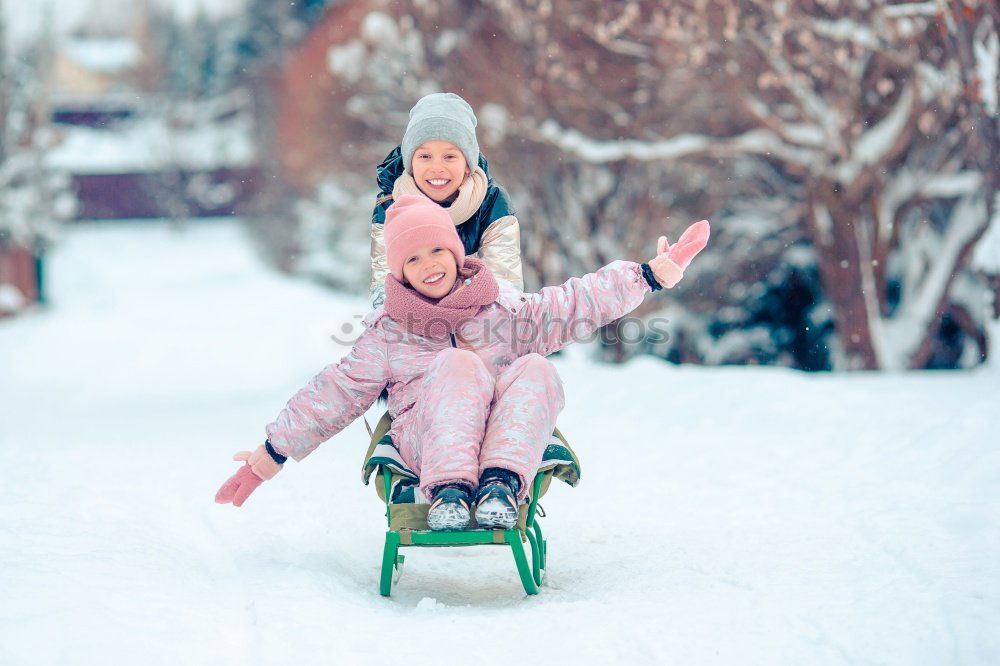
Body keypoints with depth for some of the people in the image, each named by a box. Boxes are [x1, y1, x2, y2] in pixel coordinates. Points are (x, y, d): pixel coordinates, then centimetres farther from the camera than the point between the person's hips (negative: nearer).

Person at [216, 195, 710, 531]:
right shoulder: (386, 332, 11)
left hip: (507, 437, 2)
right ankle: (447, 490, -49)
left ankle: (502, 483, -45)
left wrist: (650, 275, -2)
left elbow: (574, 306, 8)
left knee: (536, 371, -27)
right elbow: (334, 395, 12)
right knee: (459, 363, -30)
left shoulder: (502, 307, 14)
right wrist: (271, 455, 10)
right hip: (425, 437, -2)